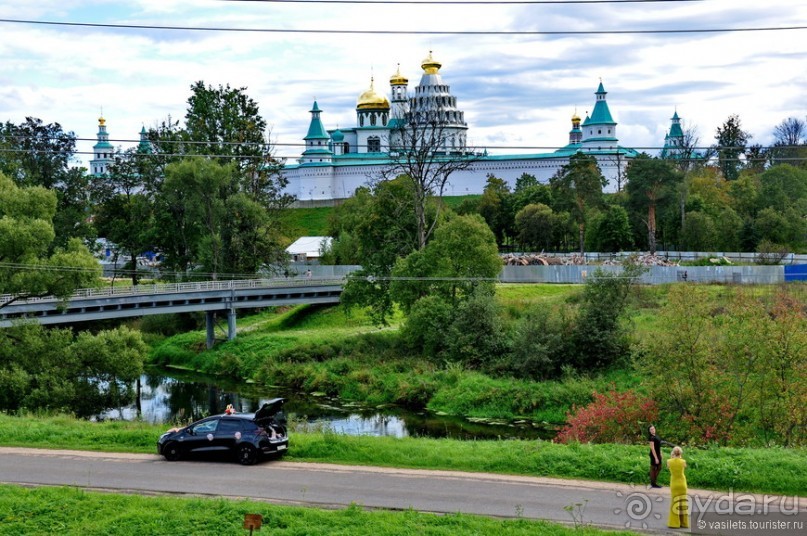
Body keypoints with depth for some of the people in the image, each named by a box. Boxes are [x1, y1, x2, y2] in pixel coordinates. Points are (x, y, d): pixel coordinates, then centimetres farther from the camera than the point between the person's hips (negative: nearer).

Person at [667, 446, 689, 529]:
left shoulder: (669, 461, -10)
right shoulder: (683, 461, -10)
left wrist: (671, 457, 20)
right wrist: (680, 458, 14)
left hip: (674, 484, 0)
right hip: (682, 484, 0)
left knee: (675, 503, 5)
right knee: (683, 503, 9)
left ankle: (674, 523, 2)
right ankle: (683, 523, 11)